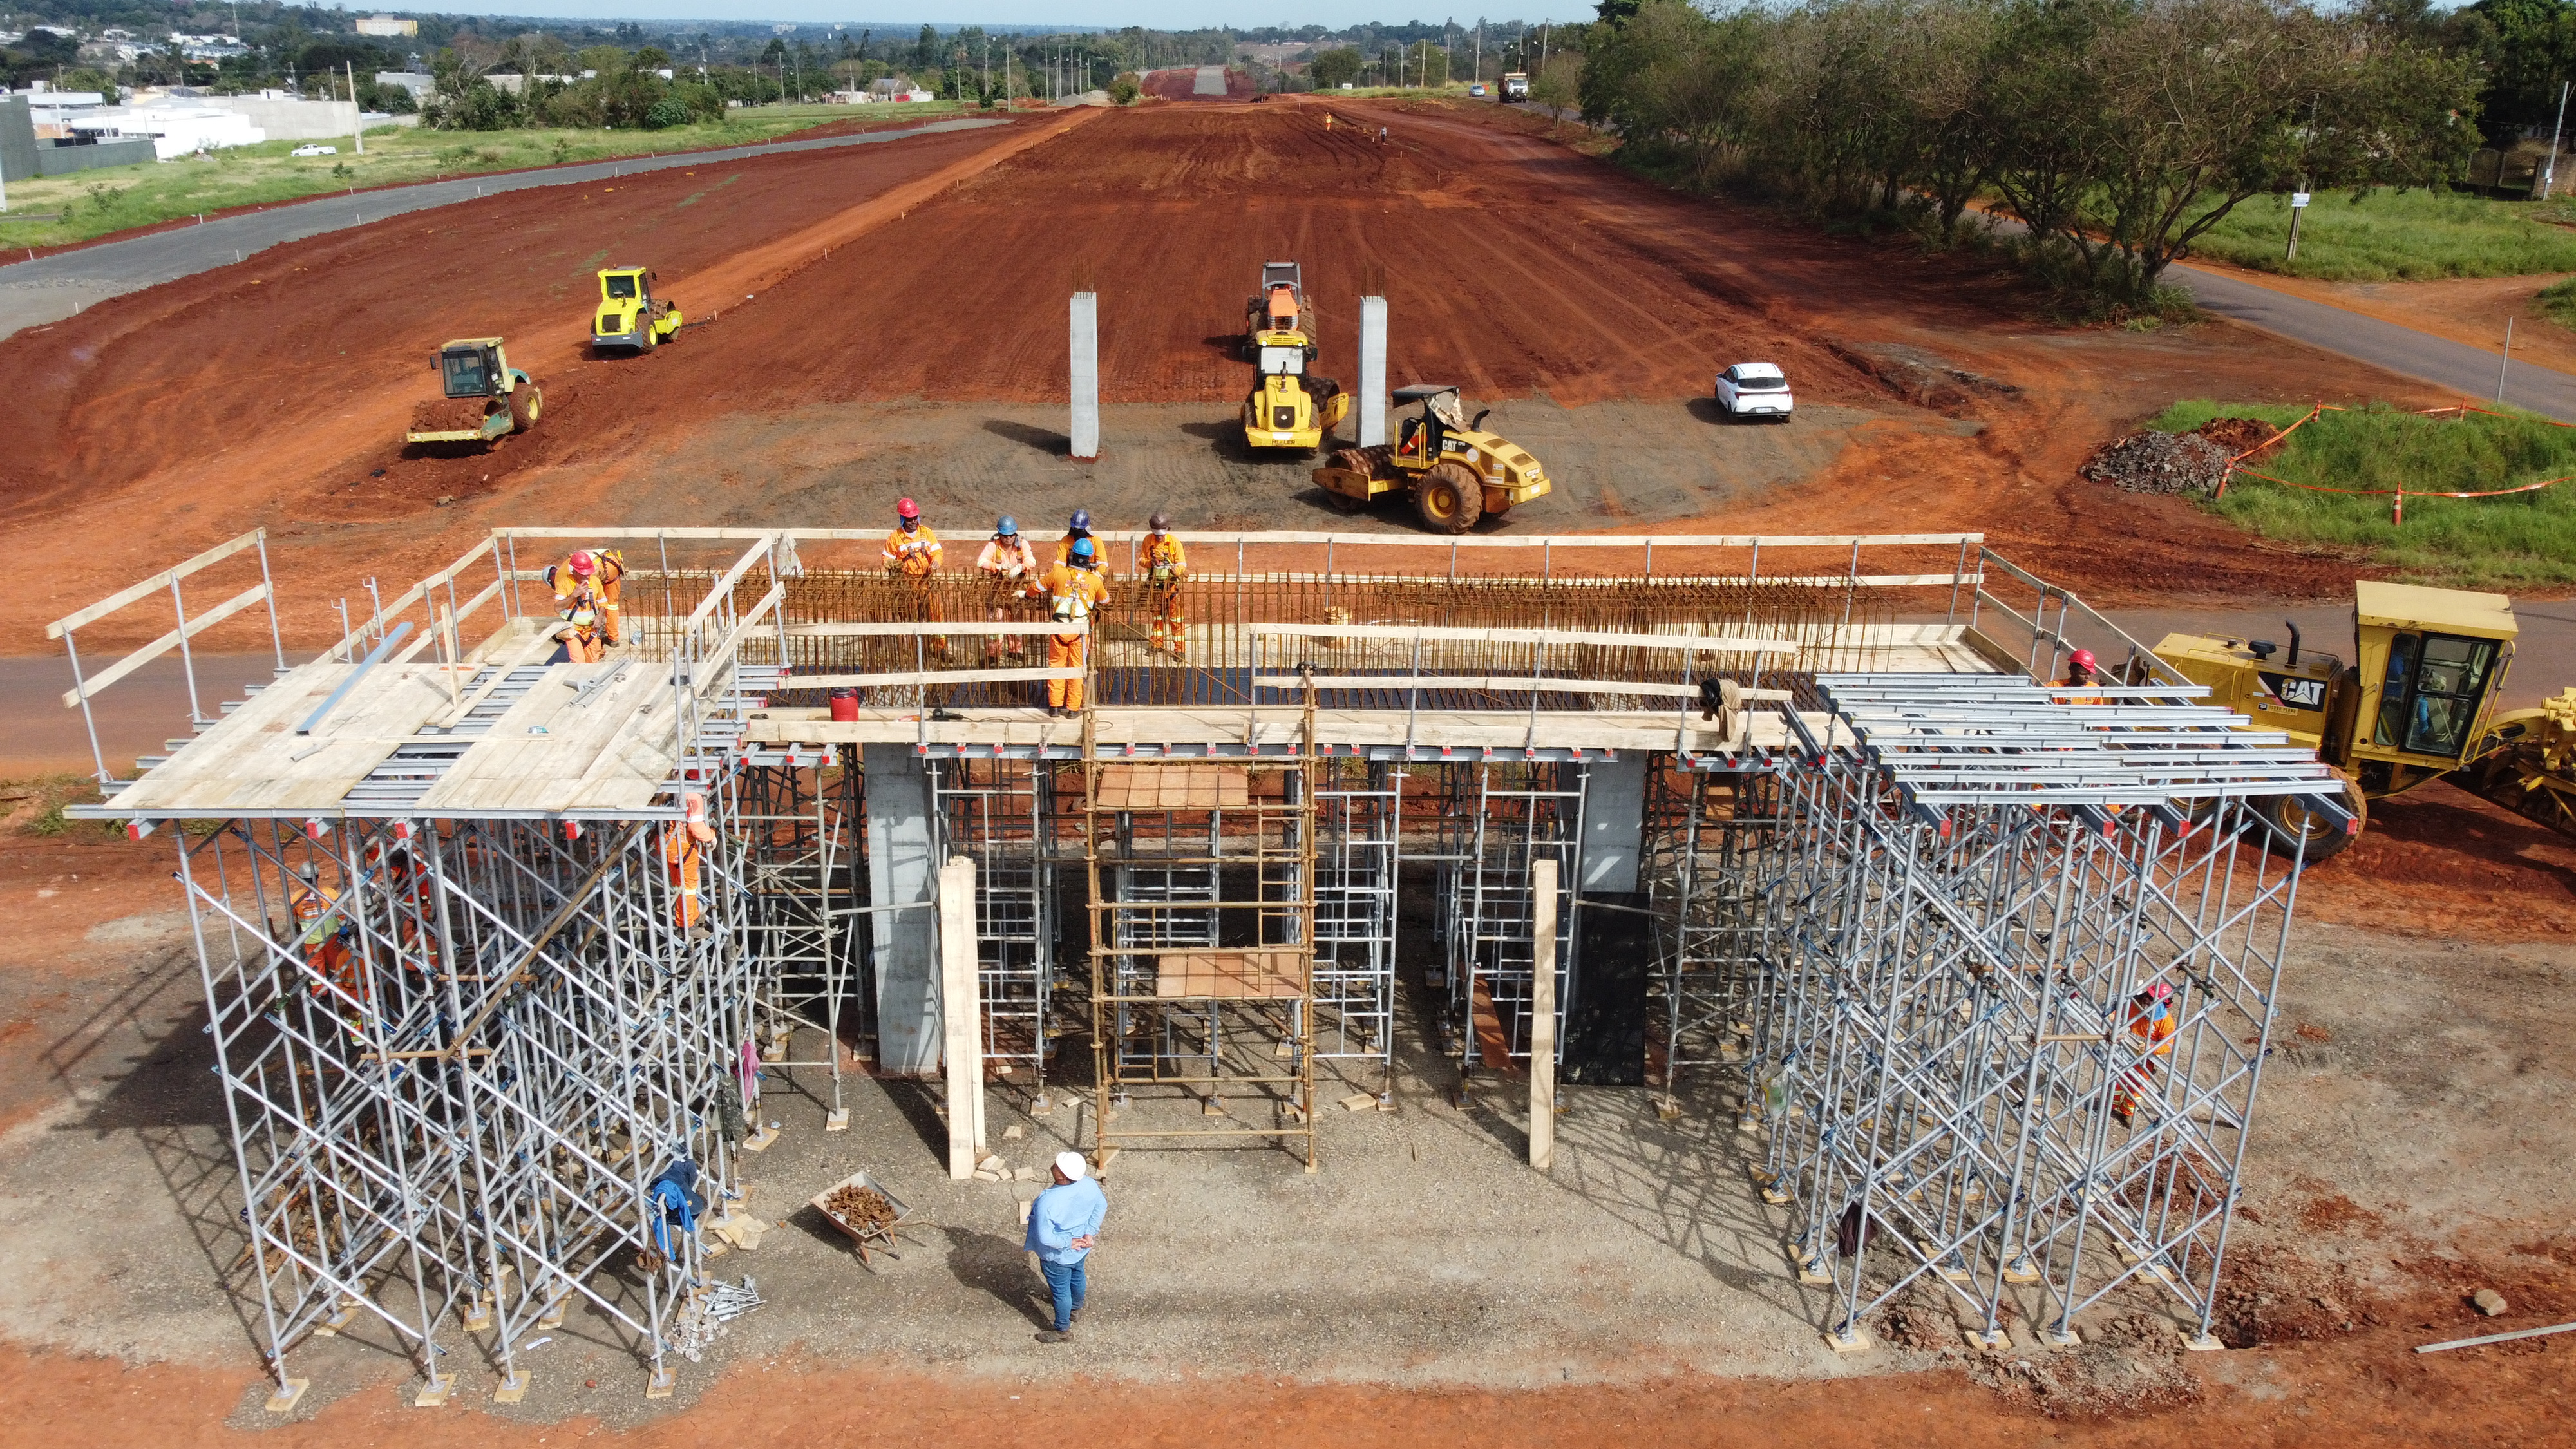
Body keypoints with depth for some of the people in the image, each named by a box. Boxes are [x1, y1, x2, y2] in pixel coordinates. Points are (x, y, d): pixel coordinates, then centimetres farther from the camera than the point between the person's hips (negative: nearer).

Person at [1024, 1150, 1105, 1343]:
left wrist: (1068, 1242, -21)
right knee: (1078, 1276, 33)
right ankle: (1076, 1309, 60)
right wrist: (1090, 1233, -4)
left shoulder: (1047, 1202, -40)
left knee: (1060, 1291, 19)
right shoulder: (1089, 1185, -22)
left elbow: (1046, 1237, -35)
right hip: (1081, 1248, 6)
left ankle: (1063, 1330, 42)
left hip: (1058, 1256, -6)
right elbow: (1101, 1206, -5)